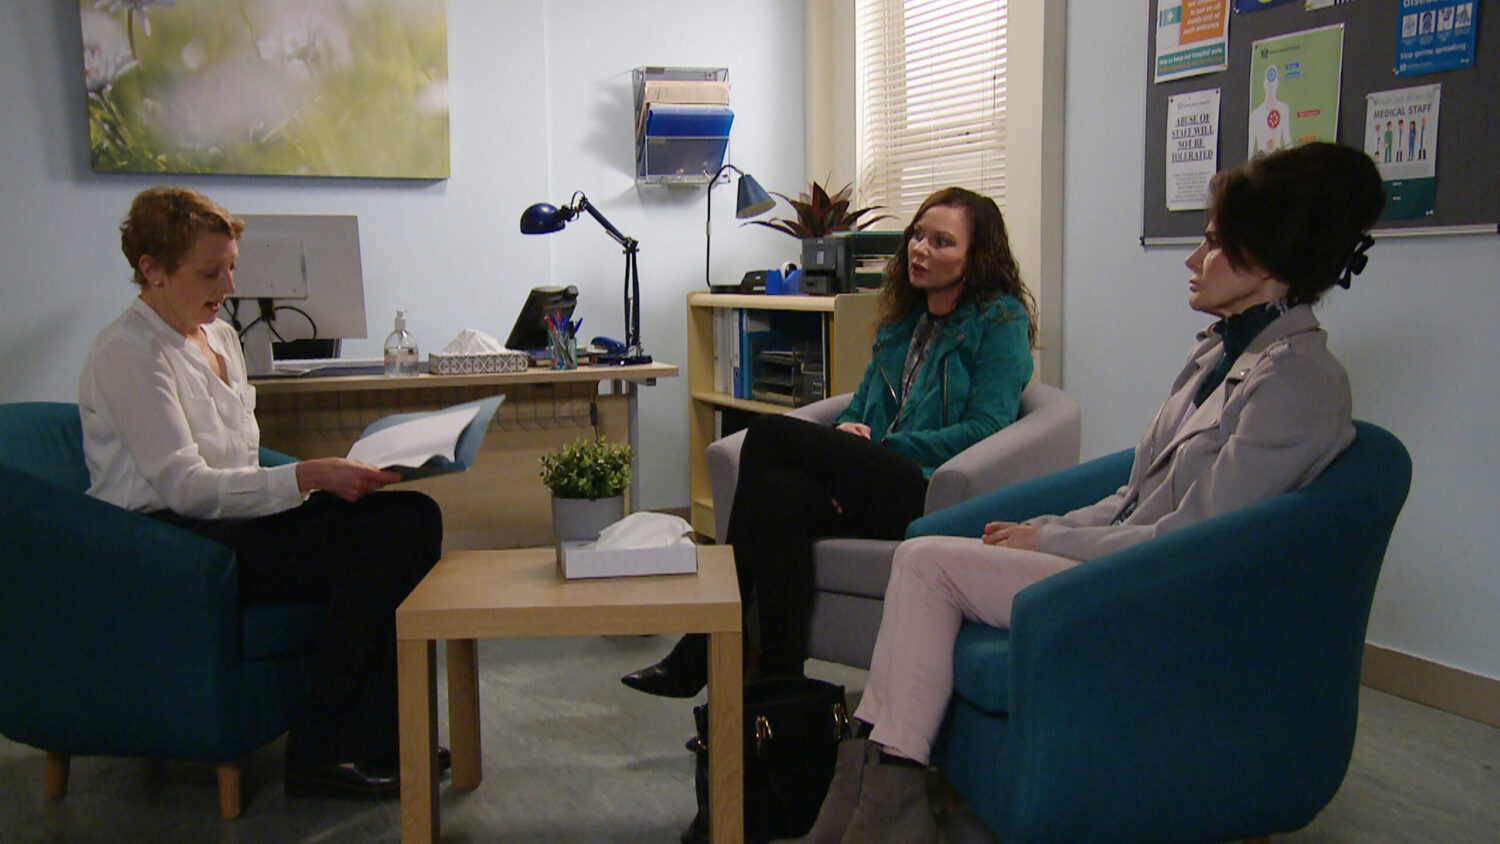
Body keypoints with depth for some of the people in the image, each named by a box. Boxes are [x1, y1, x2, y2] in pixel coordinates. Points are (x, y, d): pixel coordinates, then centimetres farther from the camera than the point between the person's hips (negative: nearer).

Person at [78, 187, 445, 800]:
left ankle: (378, 738, -11)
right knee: (374, 542, -27)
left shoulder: (220, 337, 17)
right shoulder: (127, 353, -10)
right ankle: (318, 753, -14)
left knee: (412, 517, -15)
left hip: (234, 521, 8)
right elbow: (185, 486, -19)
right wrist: (308, 477, -28)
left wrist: (323, 476, 2)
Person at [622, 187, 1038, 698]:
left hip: (936, 493, -6)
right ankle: (779, 685, -28)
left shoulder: (1001, 320, 4)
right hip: (877, 486, 6)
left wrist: (881, 448, -11)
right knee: (779, 492, -29)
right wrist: (845, 433, -2)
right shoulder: (903, 317, 24)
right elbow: (862, 405, 23)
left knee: (771, 434, -20)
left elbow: (985, 429, -7)